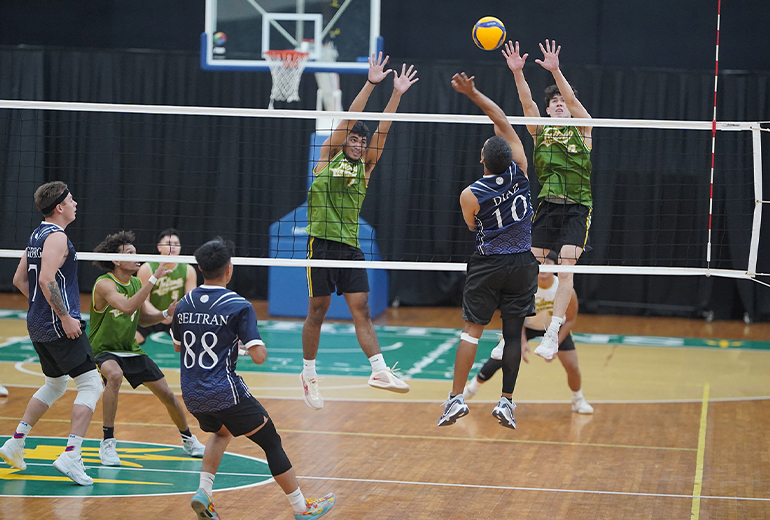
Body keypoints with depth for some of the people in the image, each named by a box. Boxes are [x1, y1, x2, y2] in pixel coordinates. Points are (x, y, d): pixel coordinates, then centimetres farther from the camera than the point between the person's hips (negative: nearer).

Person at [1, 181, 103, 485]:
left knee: (55, 384, 24)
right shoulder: (57, 236, -13)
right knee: (91, 385, -9)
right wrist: (65, 316, -22)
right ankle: (71, 456, -17)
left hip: (38, 324, 10)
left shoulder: (37, 236, 16)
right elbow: (46, 280, -24)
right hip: (59, 326, -10)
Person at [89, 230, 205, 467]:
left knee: (167, 394, 6)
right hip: (103, 351, -7)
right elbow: (127, 307, -37)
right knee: (114, 375, -39)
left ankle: (188, 439, 32)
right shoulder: (104, 284, -21)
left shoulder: (136, 283, 1)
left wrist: (165, 314, -9)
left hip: (131, 350, 7)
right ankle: (107, 442, -28)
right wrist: (154, 279, -39)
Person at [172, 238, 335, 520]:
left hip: (191, 395, 6)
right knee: (271, 442, 8)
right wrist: (260, 346, 4)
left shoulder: (184, 304, 4)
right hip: (225, 392, -6)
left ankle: (203, 492, 17)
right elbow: (258, 356, -17)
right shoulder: (239, 306, -13)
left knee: (221, 432, 34)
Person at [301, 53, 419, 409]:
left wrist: (397, 94, -6)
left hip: (351, 246, 3)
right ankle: (309, 375, 13)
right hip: (322, 243, -3)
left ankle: (379, 370, -9)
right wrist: (371, 83, -11)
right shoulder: (328, 157, 5)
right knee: (318, 310, 1)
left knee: (361, 310, -2)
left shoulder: (365, 166, 13)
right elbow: (349, 118, -4)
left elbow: (382, 130, 3)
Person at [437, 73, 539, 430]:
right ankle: (506, 402, 6)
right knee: (513, 333, 6)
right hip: (522, 263, 2)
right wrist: (473, 93, 1)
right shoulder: (518, 171, -7)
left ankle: (456, 398, -3)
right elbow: (503, 122, 0)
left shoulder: (470, 195, -12)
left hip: (487, 263, -2)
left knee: (472, 330, 2)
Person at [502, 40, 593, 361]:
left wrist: (555, 70, -26)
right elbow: (526, 102, -3)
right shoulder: (540, 130, 12)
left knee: (566, 268, -14)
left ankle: (552, 334, -13)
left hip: (577, 207, -2)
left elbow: (572, 99, -10)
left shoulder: (582, 128, 7)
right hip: (547, 204, 3)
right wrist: (517, 73, -20)